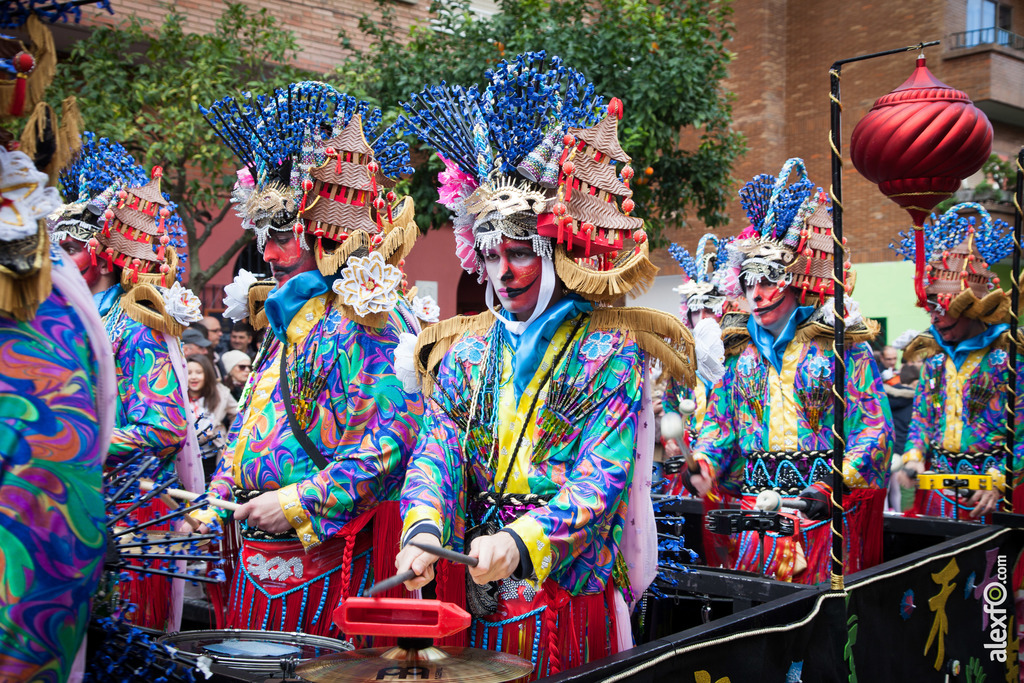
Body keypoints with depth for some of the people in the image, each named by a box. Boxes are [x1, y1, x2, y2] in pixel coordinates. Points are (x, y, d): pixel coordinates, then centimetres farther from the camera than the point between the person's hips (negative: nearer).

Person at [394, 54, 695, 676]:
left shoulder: (609, 353, -5)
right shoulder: (464, 349, 9)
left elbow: (601, 479, -14)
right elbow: (436, 453, 0)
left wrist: (521, 541, -29)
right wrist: (423, 529, -20)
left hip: (568, 593, -4)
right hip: (464, 593, 4)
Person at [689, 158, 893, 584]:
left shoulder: (841, 344, -3)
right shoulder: (739, 347, 10)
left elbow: (875, 428, -8)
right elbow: (719, 421, 15)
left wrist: (833, 488, -20)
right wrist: (702, 467, -5)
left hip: (826, 507, -3)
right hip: (758, 506, 4)